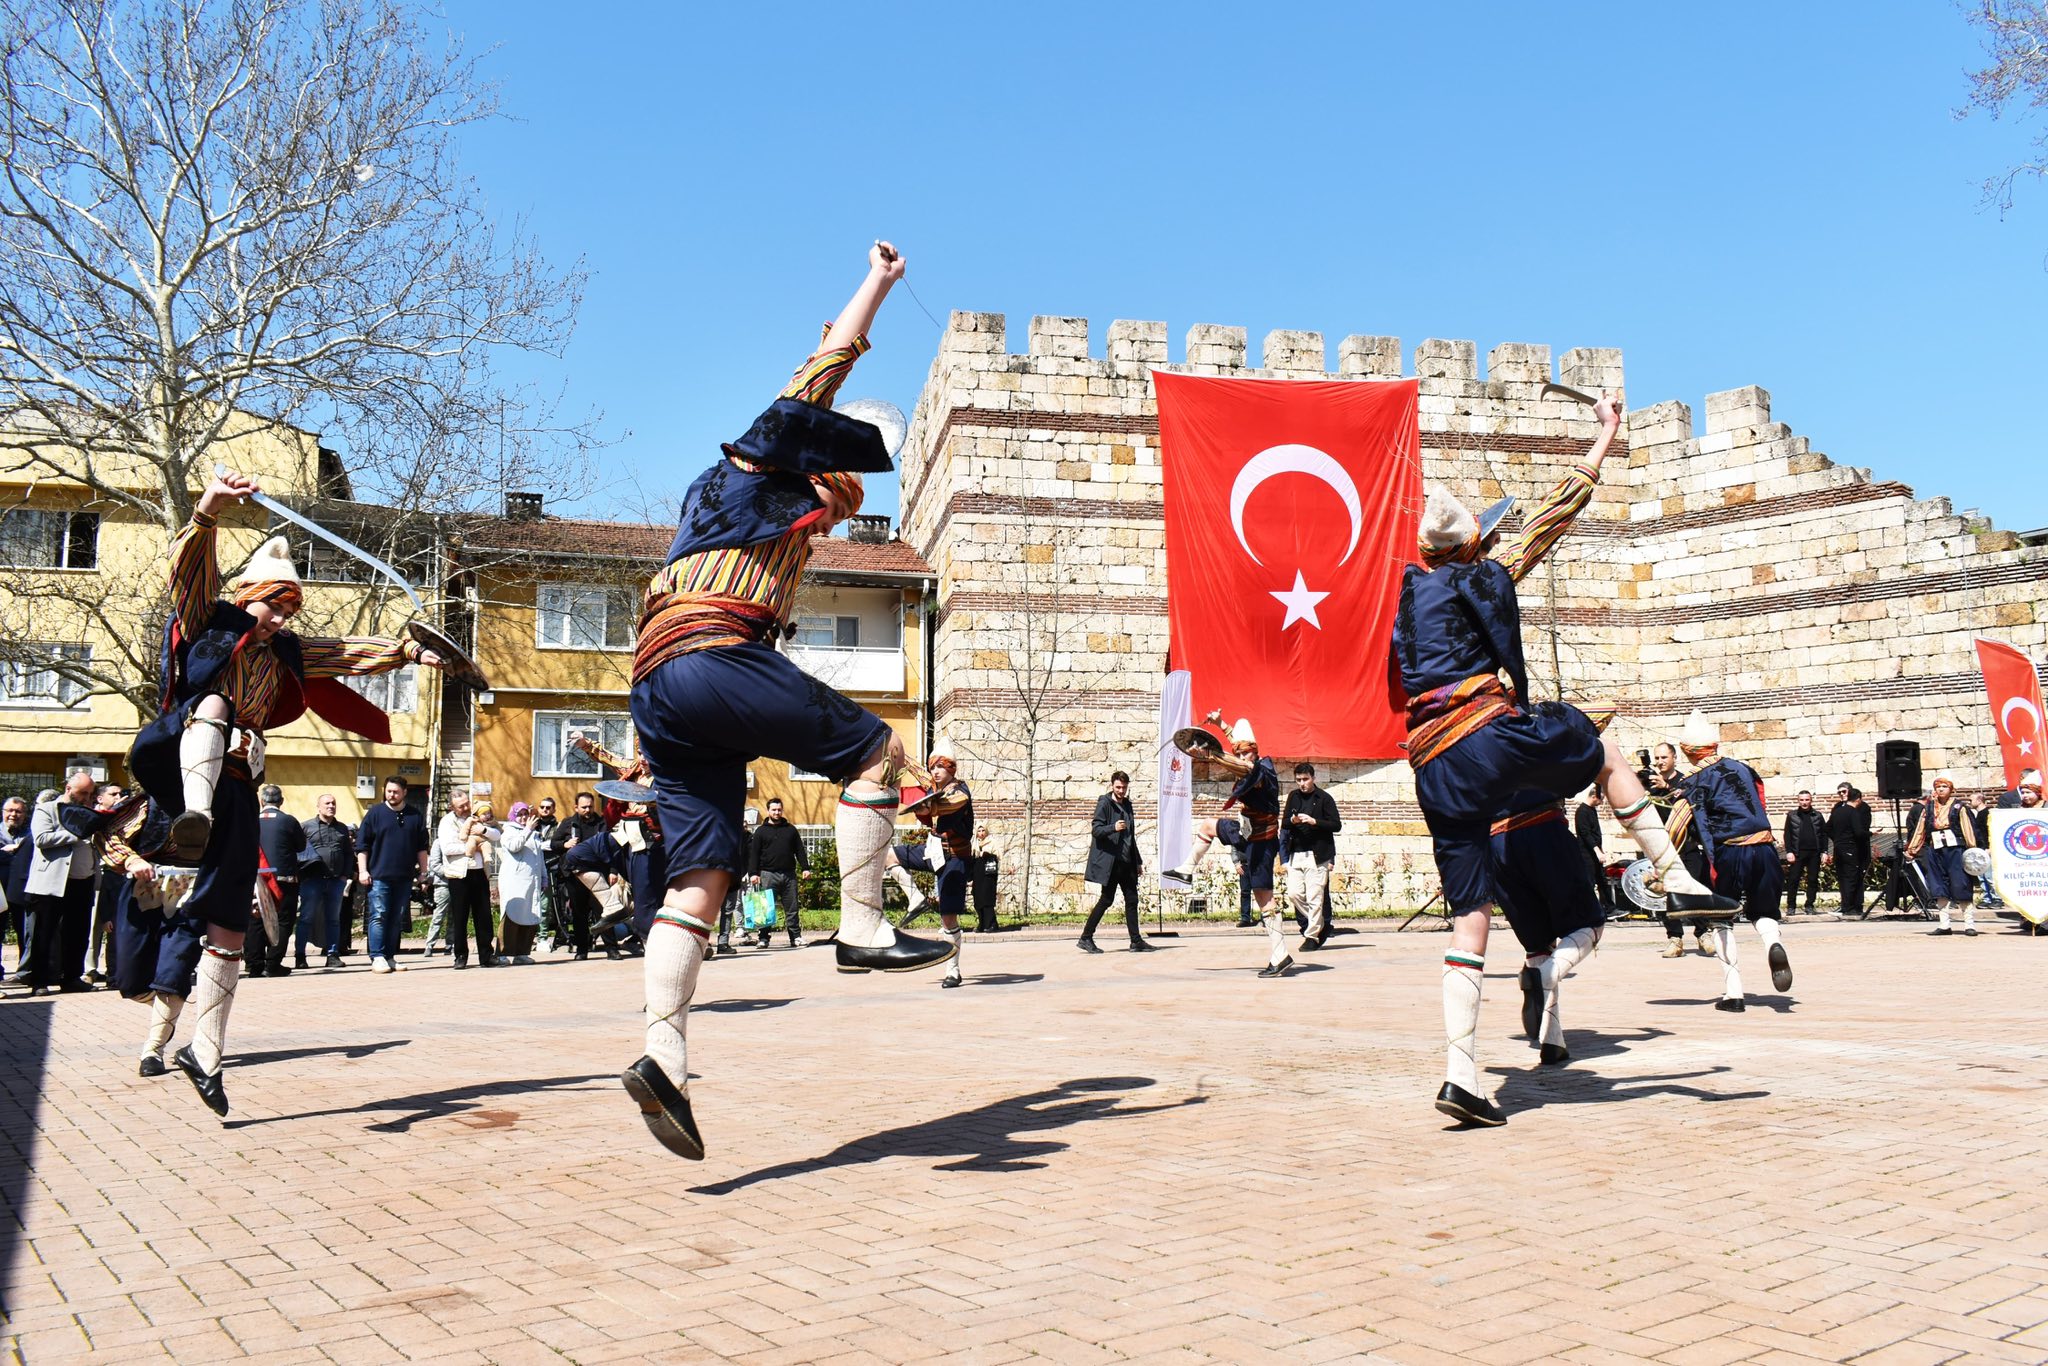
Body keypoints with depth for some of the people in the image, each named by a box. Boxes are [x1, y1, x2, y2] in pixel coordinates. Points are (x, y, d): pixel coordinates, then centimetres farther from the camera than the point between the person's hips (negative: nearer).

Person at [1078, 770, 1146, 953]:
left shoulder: (1127, 805, 17)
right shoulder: (1104, 803, -5)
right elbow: (1095, 830, -14)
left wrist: (1138, 861, 23)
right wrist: (1113, 828, -32)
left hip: (1126, 862, 7)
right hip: (1110, 861, -7)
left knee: (1132, 900, 4)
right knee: (1106, 899, -6)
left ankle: (1136, 941, 8)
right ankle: (1086, 938, 1)